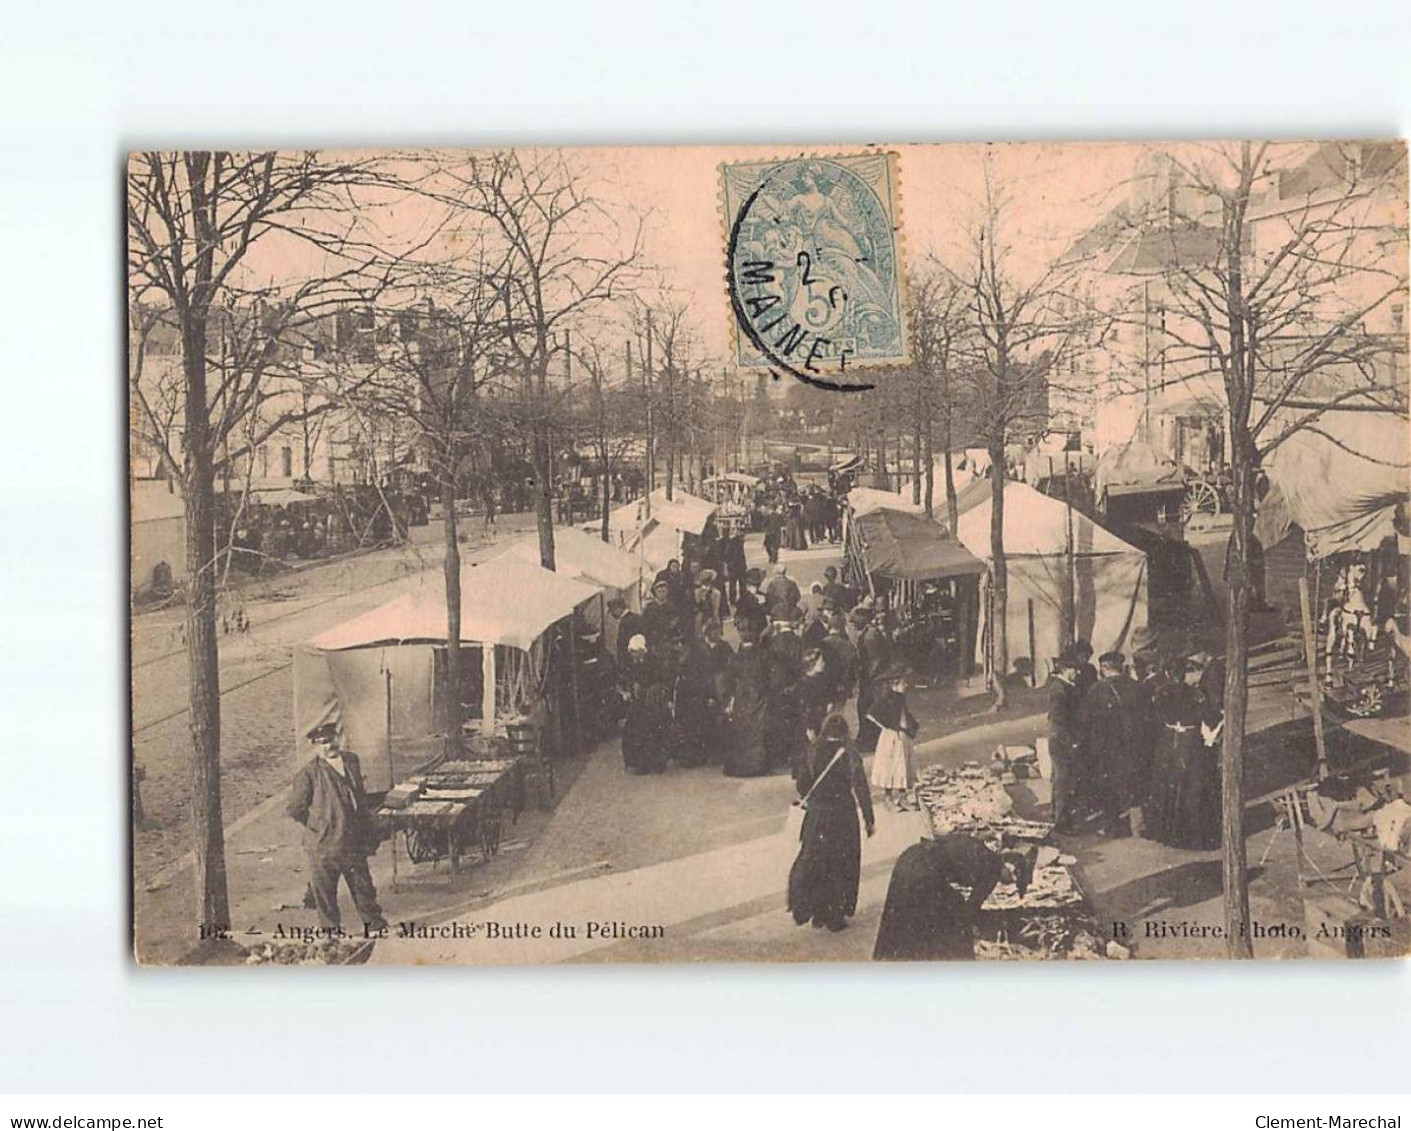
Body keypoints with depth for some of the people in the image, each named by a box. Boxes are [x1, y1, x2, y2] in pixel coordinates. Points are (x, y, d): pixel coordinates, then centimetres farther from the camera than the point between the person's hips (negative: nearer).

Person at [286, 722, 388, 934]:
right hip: (324, 845, -5)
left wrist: (367, 833, 16)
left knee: (362, 883, 17)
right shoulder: (309, 773, -12)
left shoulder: (352, 761, 6)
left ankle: (373, 921, 33)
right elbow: (295, 809, -5)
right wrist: (317, 827, -1)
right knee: (324, 890, 5)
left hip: (354, 839, 5)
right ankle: (330, 929, 20)